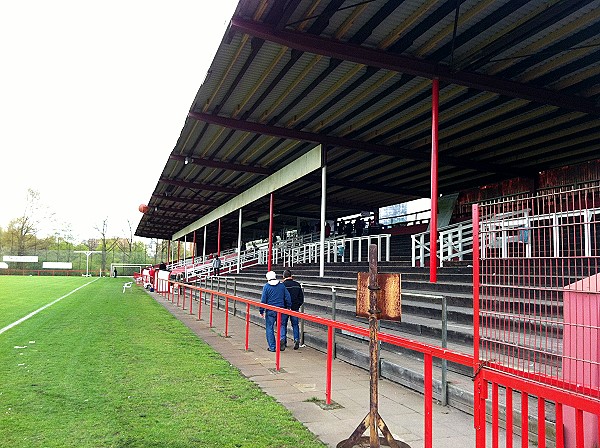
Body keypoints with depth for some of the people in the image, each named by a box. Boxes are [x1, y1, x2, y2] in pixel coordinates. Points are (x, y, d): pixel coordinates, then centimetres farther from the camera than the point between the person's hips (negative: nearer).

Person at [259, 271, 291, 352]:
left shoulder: (266, 286, -5)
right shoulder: (282, 285, 3)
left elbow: (263, 300, -6)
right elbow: (288, 297, 4)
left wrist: (261, 311, 1)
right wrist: (288, 307, 16)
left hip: (270, 310, -2)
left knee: (269, 328, 7)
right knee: (281, 325, 17)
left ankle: (272, 347, 9)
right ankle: (282, 339, -8)